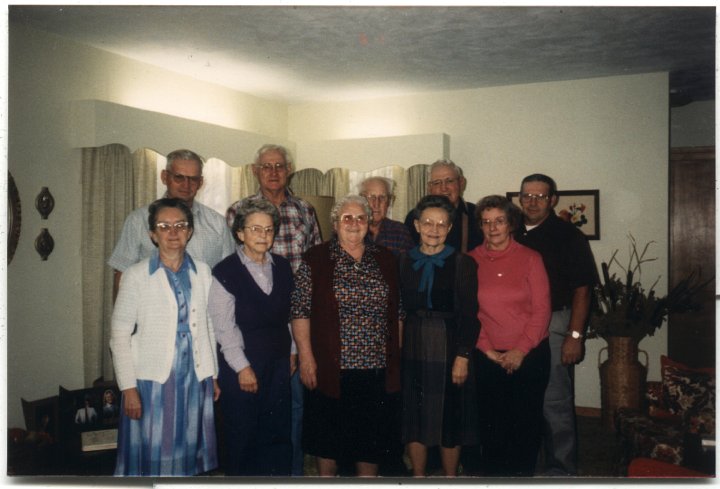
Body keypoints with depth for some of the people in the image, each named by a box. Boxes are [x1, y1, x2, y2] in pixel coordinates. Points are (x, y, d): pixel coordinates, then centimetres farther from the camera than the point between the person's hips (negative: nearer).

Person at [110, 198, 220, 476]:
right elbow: (119, 335, -5)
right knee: (151, 457, 5)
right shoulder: (136, 276, -5)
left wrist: (213, 375, 10)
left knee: (186, 455, 12)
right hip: (152, 381, -3)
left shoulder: (203, 272, 5)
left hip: (195, 380, 3)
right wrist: (128, 387, -9)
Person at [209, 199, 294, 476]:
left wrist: (292, 352, 13)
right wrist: (242, 367, -12)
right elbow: (224, 326, -11)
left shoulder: (282, 268, 8)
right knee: (242, 436, 6)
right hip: (241, 367, -4)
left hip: (278, 364, 5)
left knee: (278, 434, 9)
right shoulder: (224, 272, -8)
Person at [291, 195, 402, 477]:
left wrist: (396, 357, 10)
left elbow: (397, 313, 12)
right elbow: (300, 312, -5)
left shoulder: (385, 260, 8)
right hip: (330, 367, -3)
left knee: (372, 436, 12)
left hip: (376, 368, 3)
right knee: (327, 433, 9)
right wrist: (306, 356, -10)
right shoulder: (315, 259, -2)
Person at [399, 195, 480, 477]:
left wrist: (463, 356, -12)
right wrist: (397, 350, -2)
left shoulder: (463, 264, -4)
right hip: (412, 348, 3)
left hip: (449, 348, -2)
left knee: (449, 418, 8)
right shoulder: (404, 262, 5)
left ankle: (450, 478, 26)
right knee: (414, 418, 10)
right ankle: (418, 478, 26)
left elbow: (469, 315, -7)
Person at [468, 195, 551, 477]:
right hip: (488, 357, 1)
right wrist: (487, 350, -7)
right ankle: (493, 472, 25)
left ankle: (523, 472, 26)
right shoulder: (471, 261, 1)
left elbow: (541, 309, -4)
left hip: (529, 355, 0)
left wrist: (521, 350, -10)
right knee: (492, 421, 8)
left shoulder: (530, 258, -1)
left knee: (527, 420, 8)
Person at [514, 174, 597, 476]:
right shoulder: (512, 234, 9)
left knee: (555, 402, -1)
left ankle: (561, 468, 13)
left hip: (553, 323, -4)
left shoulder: (568, 236, -2)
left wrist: (575, 336, -12)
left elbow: (582, 290, -6)